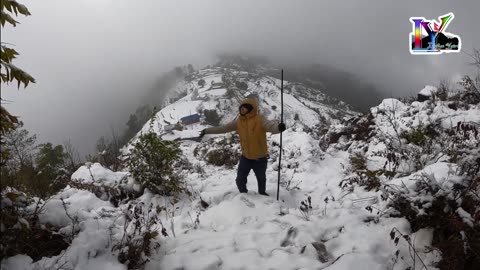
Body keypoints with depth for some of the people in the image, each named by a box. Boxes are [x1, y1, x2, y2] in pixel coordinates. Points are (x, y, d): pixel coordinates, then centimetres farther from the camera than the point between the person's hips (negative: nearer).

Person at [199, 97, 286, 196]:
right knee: (240, 180, 10)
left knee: (261, 179, 21)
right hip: (246, 157, 3)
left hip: (260, 157, -3)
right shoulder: (238, 121, -3)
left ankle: (262, 194, 50)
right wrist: (207, 131, 6)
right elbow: (223, 128, 4)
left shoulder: (259, 119, -19)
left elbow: (270, 125, -37)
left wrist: (278, 127, -61)